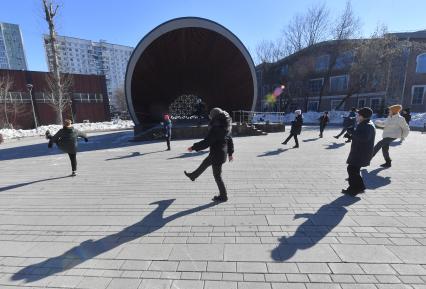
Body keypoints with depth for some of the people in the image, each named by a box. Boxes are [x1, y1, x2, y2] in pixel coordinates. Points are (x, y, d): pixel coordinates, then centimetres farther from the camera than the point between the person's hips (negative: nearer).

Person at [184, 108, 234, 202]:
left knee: (217, 176, 6)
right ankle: (193, 176, 52)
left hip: (216, 155, -9)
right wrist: (230, 153, 20)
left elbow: (206, 142, -25)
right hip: (222, 153, 10)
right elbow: (230, 140, 10)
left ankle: (223, 196, 22)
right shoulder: (225, 127, 2)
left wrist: (193, 147, -13)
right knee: (204, 163, 28)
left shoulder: (216, 128, -25)